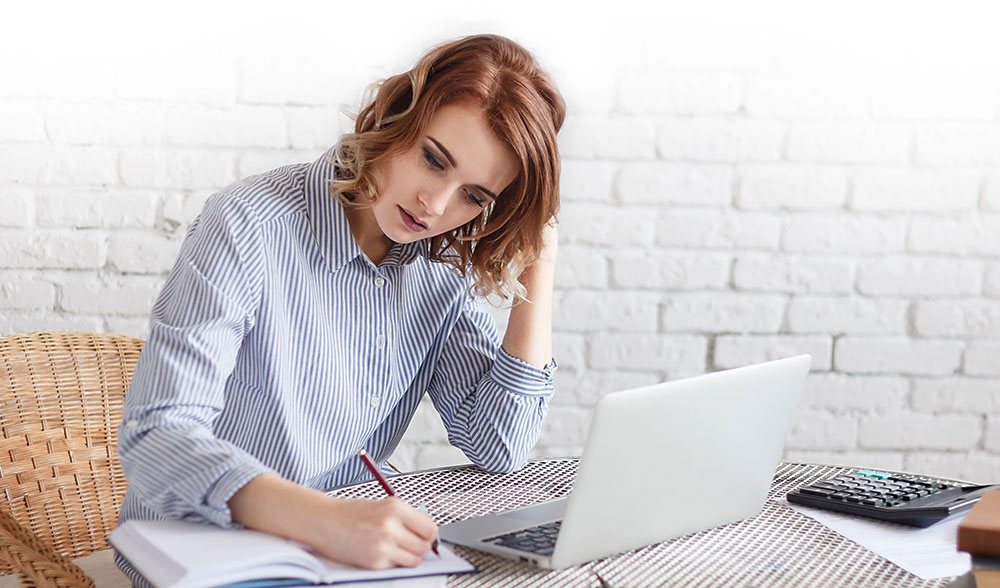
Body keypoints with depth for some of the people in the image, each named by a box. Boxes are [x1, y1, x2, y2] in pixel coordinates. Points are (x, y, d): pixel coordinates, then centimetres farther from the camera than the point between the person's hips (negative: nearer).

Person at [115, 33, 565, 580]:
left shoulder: (444, 265, -1)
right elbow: (155, 439, -27)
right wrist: (325, 520, -43)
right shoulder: (250, 227, -18)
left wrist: (539, 263, -8)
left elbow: (498, 447, -5)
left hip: (347, 555, 3)